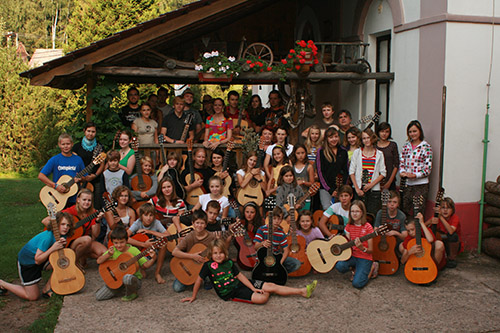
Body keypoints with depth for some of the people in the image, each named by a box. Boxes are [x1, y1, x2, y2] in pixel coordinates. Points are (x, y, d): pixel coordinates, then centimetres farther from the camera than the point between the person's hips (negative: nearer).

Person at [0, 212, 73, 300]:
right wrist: (53, 248, -39)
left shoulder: (62, 235, -9)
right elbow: (37, 260, -29)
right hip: (26, 262, -7)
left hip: (41, 258, 7)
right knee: (33, 297, 1)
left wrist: (62, 245, -26)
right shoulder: (47, 237, -33)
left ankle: (46, 289, 0)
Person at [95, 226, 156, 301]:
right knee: (98, 296, -4)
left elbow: (146, 265, -14)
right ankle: (120, 288, 18)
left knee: (127, 278, -41)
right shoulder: (113, 250, -3)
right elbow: (99, 261, -9)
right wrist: (108, 255, -27)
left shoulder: (133, 250, -13)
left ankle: (131, 294, -8)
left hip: (134, 278, -4)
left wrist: (153, 259, -35)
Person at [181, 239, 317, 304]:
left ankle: (303, 291, 4)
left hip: (239, 283, 6)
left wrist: (253, 288, -3)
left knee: (271, 285, -3)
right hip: (229, 292, -5)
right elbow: (199, 280, -2)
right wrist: (193, 296, 1)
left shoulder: (229, 263, 3)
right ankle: (265, 292, 14)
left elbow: (239, 275, 4)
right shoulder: (208, 266, -10)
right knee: (261, 298, -25)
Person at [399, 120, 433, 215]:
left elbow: (428, 168, -7)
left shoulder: (426, 147, -3)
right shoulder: (406, 146, 11)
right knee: (404, 210, 7)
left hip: (421, 184, -4)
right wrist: (402, 172, -10)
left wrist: (415, 175, -19)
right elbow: (401, 162, 10)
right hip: (406, 183, 4)